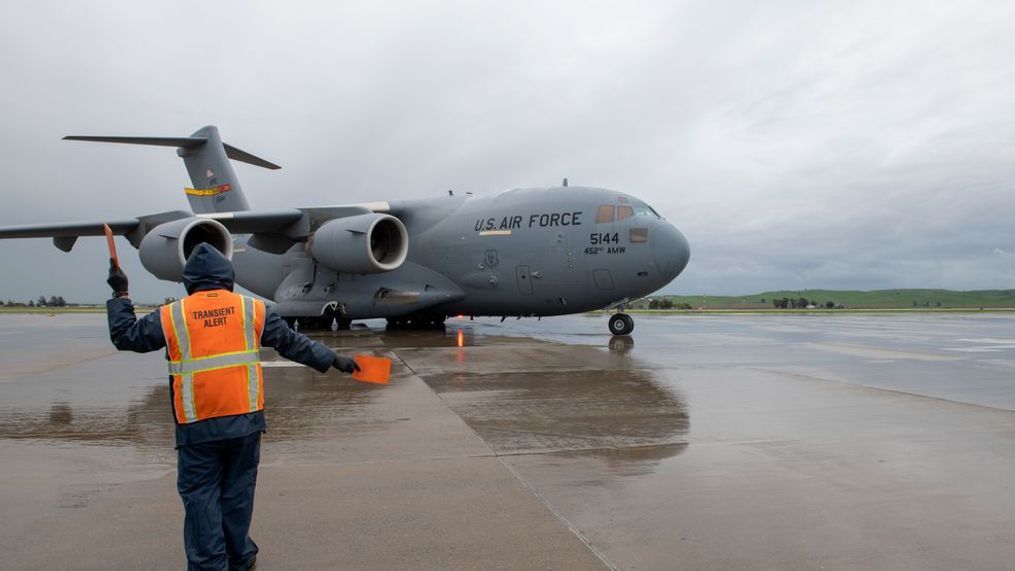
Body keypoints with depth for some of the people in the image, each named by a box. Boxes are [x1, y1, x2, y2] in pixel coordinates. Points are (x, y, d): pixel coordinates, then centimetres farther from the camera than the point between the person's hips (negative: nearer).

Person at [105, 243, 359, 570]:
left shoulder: (171, 316, 0)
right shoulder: (252, 309, 2)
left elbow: (124, 336, 13)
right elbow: (293, 343, 7)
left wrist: (120, 294, 26)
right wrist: (334, 361, 17)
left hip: (197, 426, -1)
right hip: (245, 420, 2)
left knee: (200, 495, 10)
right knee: (237, 491, 16)